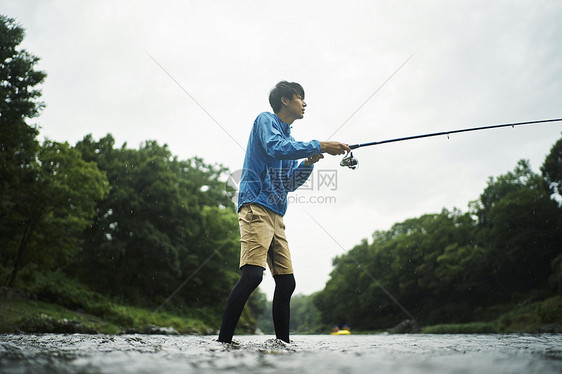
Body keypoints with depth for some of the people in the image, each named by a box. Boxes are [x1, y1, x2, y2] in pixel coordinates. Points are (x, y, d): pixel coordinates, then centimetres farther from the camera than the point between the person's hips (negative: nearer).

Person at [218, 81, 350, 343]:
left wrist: (308, 162, 8)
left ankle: (283, 344, 9)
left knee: (286, 282, 3)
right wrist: (320, 146, -17)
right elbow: (275, 148, -18)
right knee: (252, 274, -22)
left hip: (276, 215, 9)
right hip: (256, 207, -9)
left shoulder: (289, 137, 27)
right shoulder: (265, 120, 4)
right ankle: (223, 340, -20)